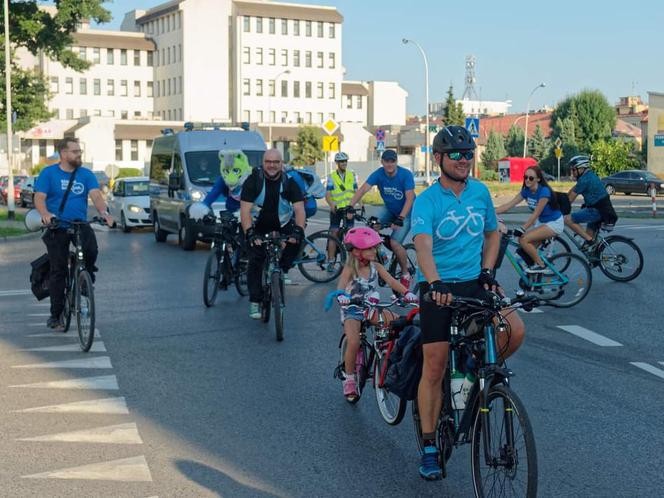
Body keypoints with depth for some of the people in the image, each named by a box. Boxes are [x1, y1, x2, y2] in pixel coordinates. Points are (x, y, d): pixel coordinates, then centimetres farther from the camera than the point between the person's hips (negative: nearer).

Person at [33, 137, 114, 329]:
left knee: (91, 250, -28)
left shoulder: (86, 174, 6)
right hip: (57, 227, -1)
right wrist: (45, 214, -31)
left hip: (80, 224, 1)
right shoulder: (48, 173, 0)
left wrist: (103, 211, -29)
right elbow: (39, 198, -8)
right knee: (58, 271, 0)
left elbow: (96, 195, -7)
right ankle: (56, 314, 11)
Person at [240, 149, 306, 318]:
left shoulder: (289, 182, -12)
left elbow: (299, 208, -18)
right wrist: (249, 233, -36)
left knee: (297, 239, -26)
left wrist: (298, 230, -35)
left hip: (282, 224, 2)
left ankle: (281, 270, -5)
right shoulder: (253, 180, -17)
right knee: (255, 260, -13)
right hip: (257, 226, -1)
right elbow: (245, 210, -23)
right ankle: (255, 302, -5)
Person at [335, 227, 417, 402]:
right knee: (354, 343, -26)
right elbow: (341, 286, -30)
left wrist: (407, 293, -31)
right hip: (352, 310, -4)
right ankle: (349, 379, -5)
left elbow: (391, 281, -13)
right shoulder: (350, 269, -14)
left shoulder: (375, 266, -2)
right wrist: (342, 297, -54)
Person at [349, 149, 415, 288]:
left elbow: (409, 199, -29)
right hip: (389, 209, 5)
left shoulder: (406, 175, -24)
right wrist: (350, 207, -40)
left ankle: (406, 274, 1)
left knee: (394, 242, -19)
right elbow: (363, 189, -26)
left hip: (406, 212, -5)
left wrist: (400, 218, -41)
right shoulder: (378, 174, -16)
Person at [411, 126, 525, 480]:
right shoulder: (426, 201, -11)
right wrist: (435, 284, -43)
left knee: (514, 329, -22)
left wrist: (487, 270, 4)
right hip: (438, 288, -3)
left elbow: (492, 234, 19)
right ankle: (429, 448, 8)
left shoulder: (480, 192, 4)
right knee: (434, 368, -4)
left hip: (474, 283, 4)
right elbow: (423, 247, -26)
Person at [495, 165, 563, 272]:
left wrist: (522, 229, -36)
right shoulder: (526, 191, -4)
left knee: (523, 240, -21)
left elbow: (536, 214, -29)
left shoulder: (544, 191, -25)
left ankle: (540, 265, -7)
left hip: (554, 223, -8)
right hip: (542, 222, 8)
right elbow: (509, 205, -6)